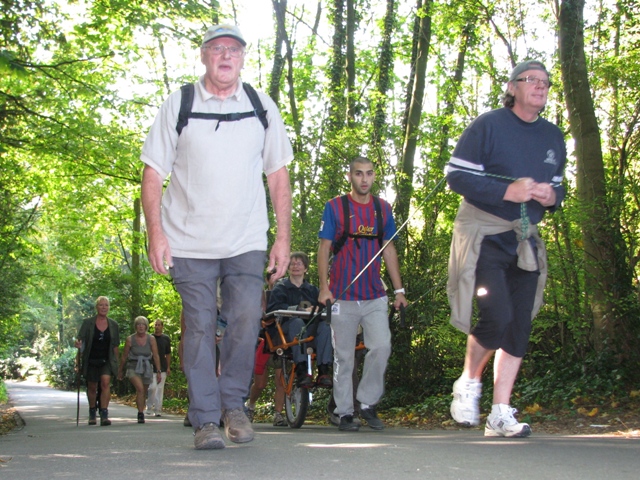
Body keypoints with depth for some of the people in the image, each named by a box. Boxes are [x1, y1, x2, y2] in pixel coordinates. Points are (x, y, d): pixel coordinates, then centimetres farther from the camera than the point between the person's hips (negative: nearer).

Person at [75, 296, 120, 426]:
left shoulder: (113, 325, 3)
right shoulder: (87, 322, -2)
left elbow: (115, 345, 8)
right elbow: (79, 338, -8)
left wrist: (116, 362, 7)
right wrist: (78, 343, -31)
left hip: (106, 361, 0)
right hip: (91, 360, 0)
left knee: (106, 382, -21)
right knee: (92, 387, 12)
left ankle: (104, 415, -24)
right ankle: (92, 413, 34)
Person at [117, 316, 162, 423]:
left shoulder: (151, 339, -2)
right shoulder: (130, 339, -5)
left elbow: (156, 356, -1)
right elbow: (124, 357, 6)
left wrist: (158, 371, -5)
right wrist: (120, 371, 14)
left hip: (147, 368, 2)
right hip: (133, 368, -2)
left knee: (143, 393, 10)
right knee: (140, 388, -24)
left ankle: (141, 412, 30)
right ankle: (140, 414, -22)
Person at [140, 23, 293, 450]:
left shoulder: (262, 107, 9)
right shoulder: (178, 105, 4)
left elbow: (278, 175, 11)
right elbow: (154, 173, 3)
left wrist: (283, 237, 5)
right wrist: (156, 233, -7)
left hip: (247, 241, 1)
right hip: (190, 241, -1)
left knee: (246, 322, -8)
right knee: (199, 328, -1)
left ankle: (233, 404, 12)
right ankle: (206, 420, 6)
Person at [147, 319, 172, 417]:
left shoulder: (166, 338, 10)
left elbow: (168, 354, 13)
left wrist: (168, 367, 7)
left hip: (162, 368, 2)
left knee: (160, 389, 3)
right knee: (152, 387, -14)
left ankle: (158, 410, 7)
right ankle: (149, 406, 6)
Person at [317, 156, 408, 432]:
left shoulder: (383, 209, 10)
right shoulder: (335, 207, 1)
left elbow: (389, 249, 14)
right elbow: (324, 248, 0)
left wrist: (399, 289, 9)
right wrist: (324, 287, -9)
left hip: (375, 296, 2)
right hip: (343, 296, -2)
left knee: (381, 347, -11)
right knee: (344, 356, 2)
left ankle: (368, 403, 5)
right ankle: (345, 413, 12)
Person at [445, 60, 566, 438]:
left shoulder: (554, 137, 13)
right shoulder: (487, 126, -5)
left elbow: (557, 186, 23)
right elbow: (456, 175, -10)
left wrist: (552, 196, -3)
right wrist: (507, 191, -21)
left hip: (525, 240, 6)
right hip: (483, 235, -6)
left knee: (519, 326, 1)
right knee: (497, 317, -18)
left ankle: (500, 415, 7)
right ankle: (468, 383, 9)